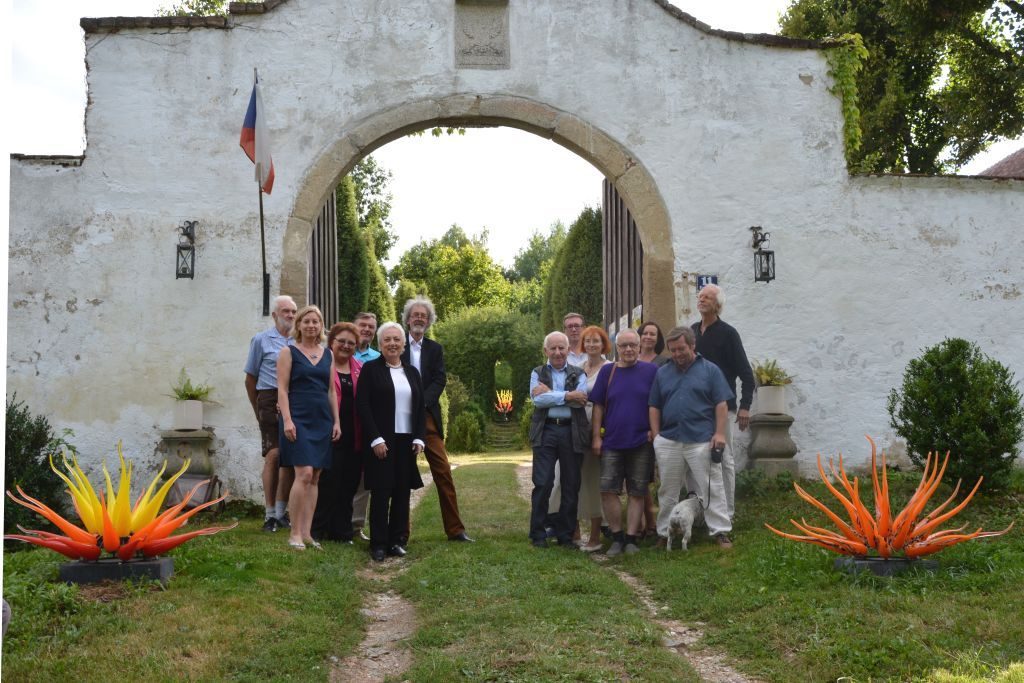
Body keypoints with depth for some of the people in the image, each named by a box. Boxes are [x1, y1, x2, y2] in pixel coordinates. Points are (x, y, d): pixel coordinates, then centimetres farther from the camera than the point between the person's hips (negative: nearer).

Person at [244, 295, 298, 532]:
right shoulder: (261, 340, 6)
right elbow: (250, 379, 10)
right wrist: (258, 411, 9)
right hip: (271, 401, -3)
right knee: (273, 455, -10)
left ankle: (281, 511, 14)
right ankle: (270, 514, -5)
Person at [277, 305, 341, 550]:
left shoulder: (327, 355, 14)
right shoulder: (289, 352, 1)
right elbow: (282, 389, -5)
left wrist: (336, 421, 9)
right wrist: (287, 420, -14)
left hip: (322, 420, 5)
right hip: (298, 419, -5)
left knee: (315, 477, 4)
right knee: (304, 474, -14)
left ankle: (306, 532, 9)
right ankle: (295, 533, -6)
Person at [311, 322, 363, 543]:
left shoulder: (360, 369, 15)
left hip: (354, 439, 5)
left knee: (348, 486, 8)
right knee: (328, 484, -3)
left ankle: (342, 532, 17)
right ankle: (318, 531, 8)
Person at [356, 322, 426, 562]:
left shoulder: (412, 372, 15)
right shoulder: (370, 369, 0)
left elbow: (421, 407, 14)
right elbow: (362, 405, -7)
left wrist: (419, 438, 2)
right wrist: (375, 439, -14)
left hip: (407, 441, 5)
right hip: (381, 442, -4)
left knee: (403, 492, 5)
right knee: (381, 492, -3)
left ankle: (397, 540, 12)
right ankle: (378, 544, 3)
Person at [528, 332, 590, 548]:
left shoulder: (578, 374, 12)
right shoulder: (538, 373, 11)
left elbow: (580, 400, -8)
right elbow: (538, 399, -7)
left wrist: (550, 393, -9)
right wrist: (567, 396, -10)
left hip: (572, 432, 1)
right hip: (545, 431, -1)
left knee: (571, 486, 4)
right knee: (542, 484, -5)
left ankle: (565, 535, 15)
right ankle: (538, 534, 4)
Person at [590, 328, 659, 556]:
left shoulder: (651, 371, 0)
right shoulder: (607, 372, 4)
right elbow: (598, 406, 6)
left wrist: (655, 430, -3)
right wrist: (596, 436, 1)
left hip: (641, 443, -1)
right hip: (611, 442, 1)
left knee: (637, 493, 5)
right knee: (608, 490, -4)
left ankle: (631, 538, 13)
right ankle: (616, 537, 8)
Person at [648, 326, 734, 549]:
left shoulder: (710, 370, 3)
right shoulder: (662, 373, 12)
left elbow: (721, 404, 0)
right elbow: (654, 407, 13)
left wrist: (719, 433, -8)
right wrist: (656, 435, 4)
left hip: (702, 441, -3)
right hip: (668, 442, 3)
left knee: (711, 489, -2)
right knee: (667, 491, 9)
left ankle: (720, 532, 2)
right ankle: (665, 533, 18)